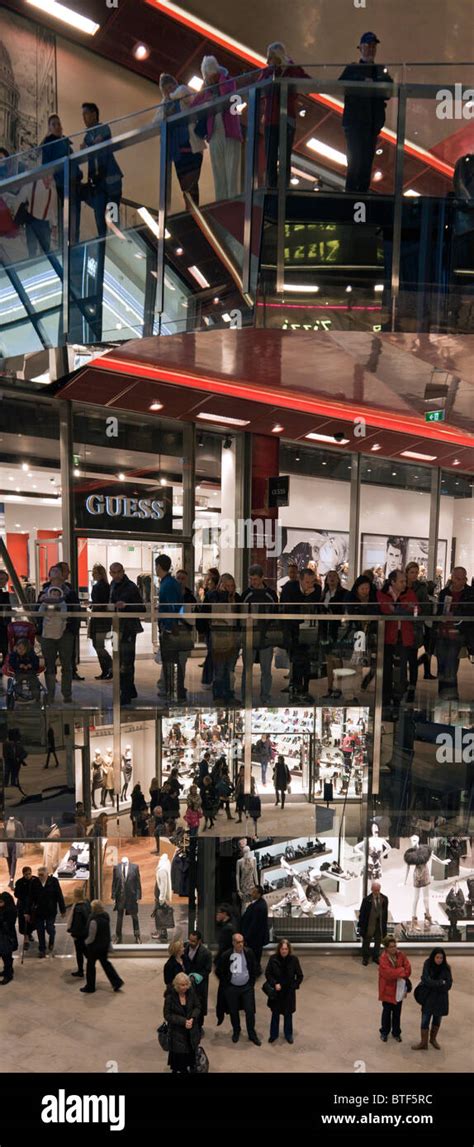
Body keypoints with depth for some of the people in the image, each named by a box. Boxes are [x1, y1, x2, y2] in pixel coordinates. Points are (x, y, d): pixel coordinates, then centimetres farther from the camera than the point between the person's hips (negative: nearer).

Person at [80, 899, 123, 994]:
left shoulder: (94, 921, -28)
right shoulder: (106, 917, -4)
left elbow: (91, 938, -19)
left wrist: (86, 942, 1)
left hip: (95, 947, -7)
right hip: (105, 945, 7)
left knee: (90, 965, 11)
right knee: (105, 963, 19)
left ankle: (90, 987, 24)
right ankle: (116, 982, 16)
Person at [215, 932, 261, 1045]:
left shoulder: (249, 953, -8)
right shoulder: (226, 955, -15)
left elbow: (254, 968, 6)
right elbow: (218, 971, -3)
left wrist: (252, 983, 3)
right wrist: (226, 984, -2)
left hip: (247, 987, 1)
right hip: (231, 988, -1)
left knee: (250, 1011, 3)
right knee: (233, 1012, 12)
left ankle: (252, 1035, 20)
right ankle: (236, 1032, 35)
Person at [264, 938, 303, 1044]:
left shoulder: (294, 959, -14)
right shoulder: (273, 958, -15)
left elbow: (300, 976, -4)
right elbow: (267, 973, -6)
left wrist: (294, 986, -12)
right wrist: (274, 983, -16)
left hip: (289, 992, 0)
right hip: (276, 991, 0)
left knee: (288, 1014, 14)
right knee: (275, 1013, 14)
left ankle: (288, 1035, 34)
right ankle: (273, 1034, 33)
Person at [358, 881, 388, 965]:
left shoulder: (384, 899, -7)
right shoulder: (367, 899, -17)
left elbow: (385, 912, 3)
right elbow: (362, 913, -11)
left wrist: (384, 925, 4)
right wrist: (361, 926, -9)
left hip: (380, 925, 3)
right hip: (369, 926, -3)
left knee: (378, 942, 17)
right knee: (366, 942, 12)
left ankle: (375, 957, 37)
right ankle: (365, 958, 30)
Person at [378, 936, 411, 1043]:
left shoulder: (400, 955, -6)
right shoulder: (383, 958, -21)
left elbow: (407, 967, -10)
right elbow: (388, 973, -30)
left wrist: (403, 976, -23)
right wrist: (401, 971, -20)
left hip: (399, 989, 4)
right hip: (387, 990, -4)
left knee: (397, 1012, 15)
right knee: (387, 1012, 12)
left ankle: (396, 1033, 32)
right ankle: (384, 1032, 30)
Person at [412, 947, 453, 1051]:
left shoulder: (446, 968, -10)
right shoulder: (427, 965, -11)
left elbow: (448, 985, -14)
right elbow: (425, 980, -18)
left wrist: (433, 984, -19)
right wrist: (441, 983, -18)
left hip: (441, 999, 1)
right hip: (428, 998, -1)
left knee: (437, 1020, 16)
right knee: (425, 1020, 1)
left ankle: (433, 1039, 38)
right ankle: (424, 1043, 17)